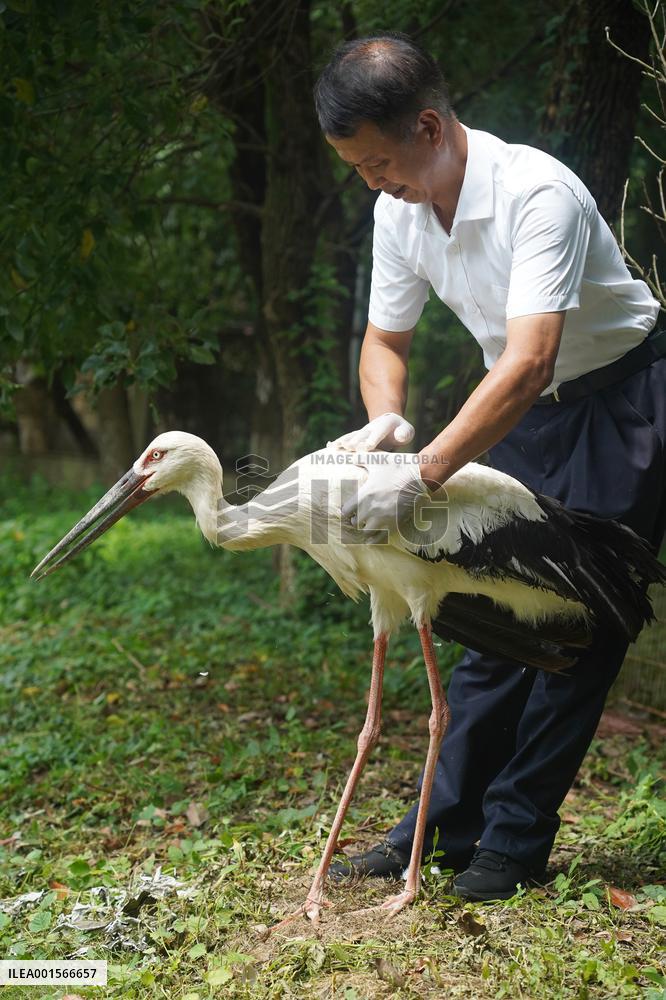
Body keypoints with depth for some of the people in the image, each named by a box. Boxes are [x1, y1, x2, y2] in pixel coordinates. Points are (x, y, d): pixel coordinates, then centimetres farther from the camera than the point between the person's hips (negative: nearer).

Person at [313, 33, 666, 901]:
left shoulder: (536, 192, -28)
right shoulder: (399, 211, -5)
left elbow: (528, 365, -38)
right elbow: (385, 339, 6)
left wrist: (420, 478, -43)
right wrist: (385, 418, -16)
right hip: (522, 410, 7)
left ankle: (516, 841, 3)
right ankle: (445, 826, 10)